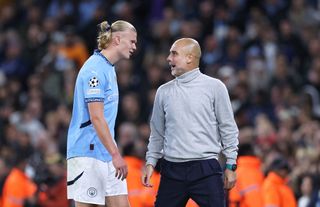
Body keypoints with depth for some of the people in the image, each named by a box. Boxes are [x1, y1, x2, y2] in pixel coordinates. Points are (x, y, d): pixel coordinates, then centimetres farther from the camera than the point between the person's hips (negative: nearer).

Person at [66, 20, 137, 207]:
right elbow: (96, 118, -21)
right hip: (88, 153, -10)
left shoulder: (109, 68, 16)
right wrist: (116, 154, -24)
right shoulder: (95, 69, -15)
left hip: (107, 154, 10)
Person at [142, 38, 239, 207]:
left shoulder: (214, 87, 1)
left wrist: (230, 166, -1)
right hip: (172, 170, 3)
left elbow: (228, 128, 2)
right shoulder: (164, 92, 10)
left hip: (206, 168, -3)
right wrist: (150, 162, 9)